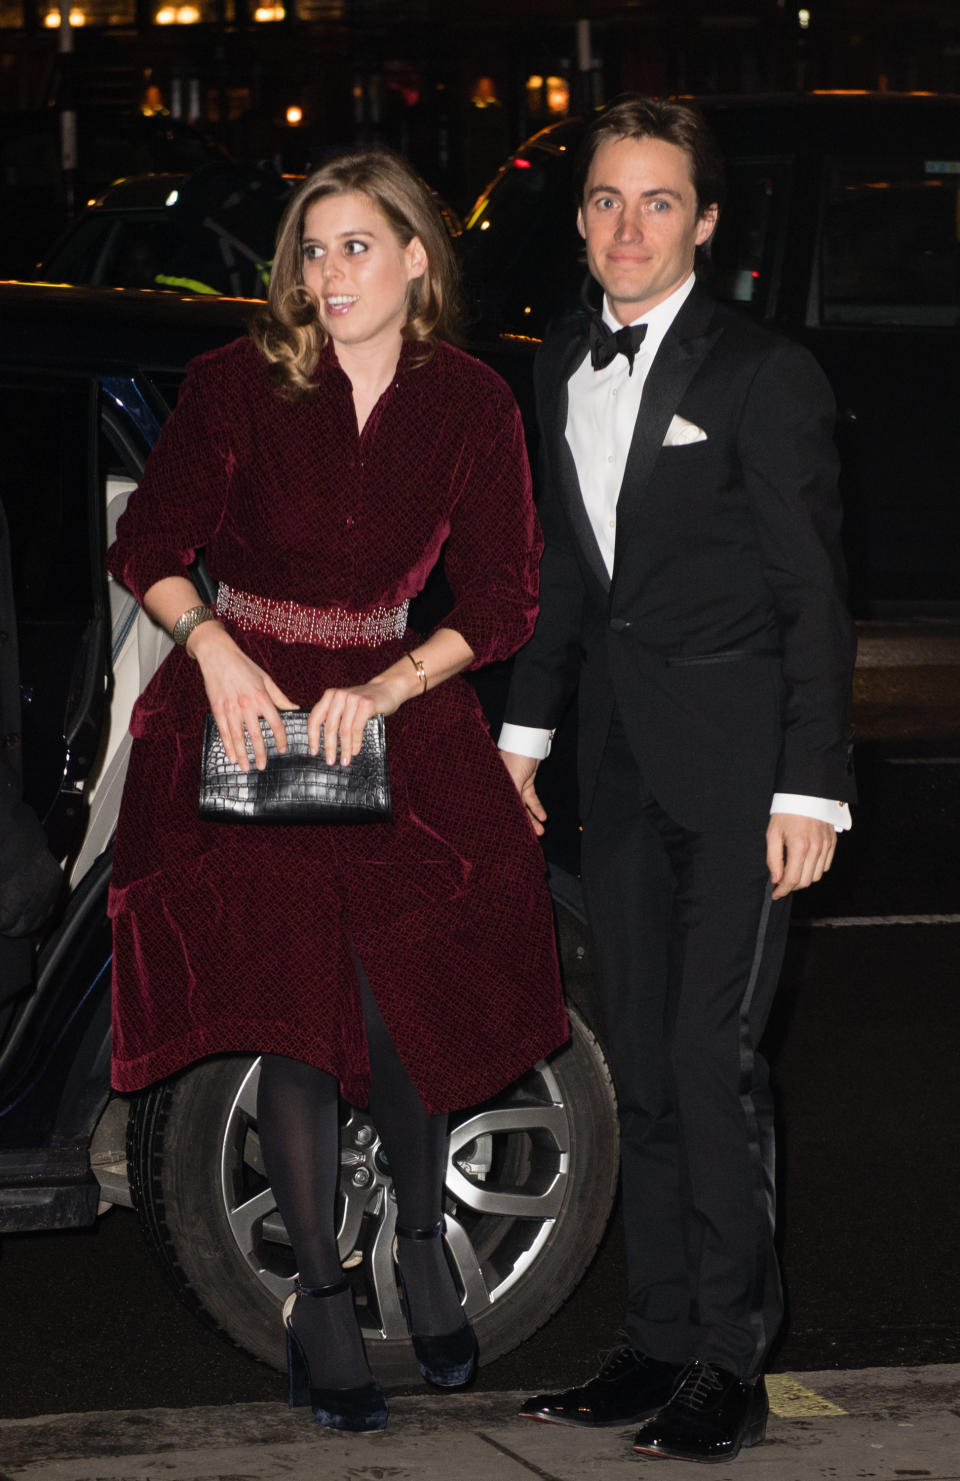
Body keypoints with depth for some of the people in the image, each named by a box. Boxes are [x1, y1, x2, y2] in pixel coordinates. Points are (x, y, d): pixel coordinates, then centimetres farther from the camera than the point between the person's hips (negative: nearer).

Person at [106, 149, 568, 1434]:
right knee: (299, 1002, -8)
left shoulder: (470, 404, 1)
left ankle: (423, 1244, 14)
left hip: (388, 706, 1)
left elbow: (501, 603, 0)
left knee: (414, 987, -12)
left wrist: (385, 689, -14)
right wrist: (215, 648, -18)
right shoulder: (239, 384, -3)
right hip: (244, 703, -1)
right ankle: (320, 1297, 5)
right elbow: (150, 545, 1)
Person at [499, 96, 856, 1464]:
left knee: (714, 1057, -8)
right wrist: (526, 725, 20)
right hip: (623, 751, 7)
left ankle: (731, 1368, 1)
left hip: (739, 758, -6)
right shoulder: (565, 365, 10)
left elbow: (815, 598, -10)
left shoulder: (763, 376, -10)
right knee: (641, 1061, 10)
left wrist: (812, 790, -14)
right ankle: (659, 1340, 19)